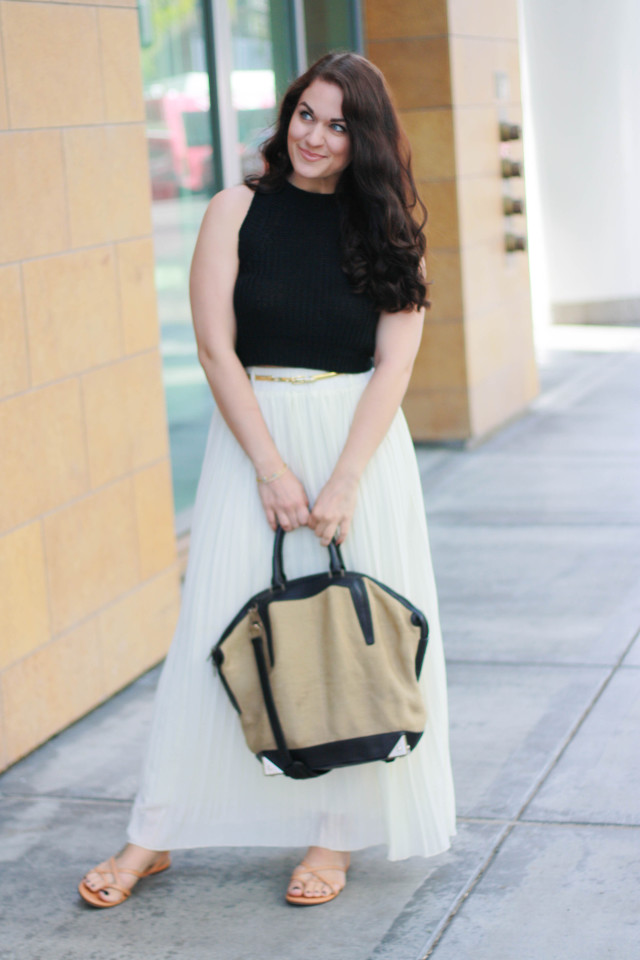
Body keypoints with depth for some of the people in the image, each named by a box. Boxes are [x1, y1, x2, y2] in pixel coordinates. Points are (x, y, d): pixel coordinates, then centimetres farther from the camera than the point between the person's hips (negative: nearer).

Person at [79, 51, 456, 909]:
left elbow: (394, 365, -4)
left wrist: (343, 481, -14)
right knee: (218, 626, -1)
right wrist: (272, 467, -12)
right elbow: (216, 348, -5)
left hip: (360, 444, 1)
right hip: (254, 436, -1)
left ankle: (336, 834, 14)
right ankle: (154, 836, 8)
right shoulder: (238, 212, 0)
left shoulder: (387, 229, 3)